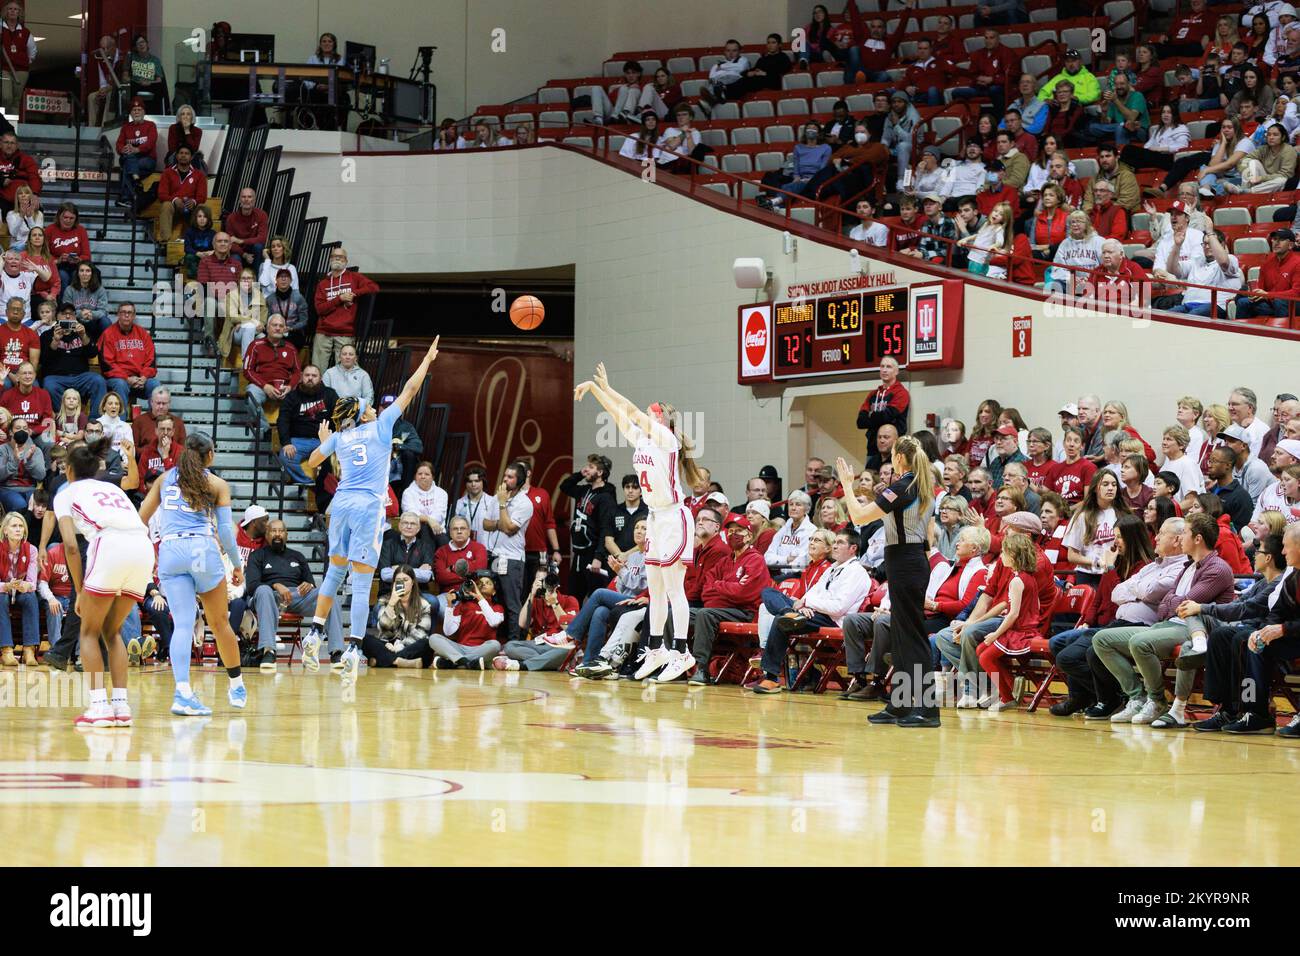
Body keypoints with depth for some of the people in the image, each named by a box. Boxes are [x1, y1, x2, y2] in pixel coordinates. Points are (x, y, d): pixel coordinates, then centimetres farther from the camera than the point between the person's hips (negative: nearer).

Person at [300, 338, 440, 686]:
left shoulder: (339, 436, 13)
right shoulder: (381, 425, 5)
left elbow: (312, 463, 27)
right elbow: (409, 390, 10)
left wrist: (324, 441, 43)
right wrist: (427, 360, 20)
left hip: (342, 501, 4)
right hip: (369, 506, -4)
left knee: (335, 571, 20)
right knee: (362, 582, -6)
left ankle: (314, 634, 14)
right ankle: (353, 650, -13)